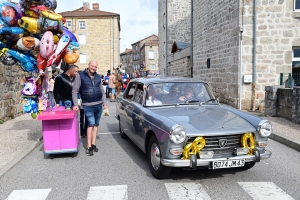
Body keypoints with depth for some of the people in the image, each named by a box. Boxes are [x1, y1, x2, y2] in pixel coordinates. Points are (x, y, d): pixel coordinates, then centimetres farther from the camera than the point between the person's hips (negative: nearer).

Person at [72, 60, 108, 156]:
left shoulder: (98, 77, 10)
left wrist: (105, 103, 8)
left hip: (99, 105, 5)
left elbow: (102, 91, 16)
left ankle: (93, 144, 19)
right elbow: (74, 91, -4)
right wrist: (76, 104, -12)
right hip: (88, 105, -5)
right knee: (91, 124, -11)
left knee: (96, 124, 9)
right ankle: (89, 147, -3)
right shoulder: (80, 76, -4)